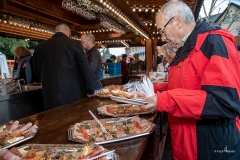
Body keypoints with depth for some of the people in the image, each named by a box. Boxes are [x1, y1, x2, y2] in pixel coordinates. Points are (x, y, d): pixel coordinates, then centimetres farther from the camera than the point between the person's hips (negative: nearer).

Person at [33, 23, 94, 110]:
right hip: (74, 95, -3)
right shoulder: (74, 44, -5)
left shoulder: (39, 47, 5)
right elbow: (86, 70, -8)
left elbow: (36, 71, 16)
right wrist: (90, 91, 2)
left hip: (50, 98, 3)